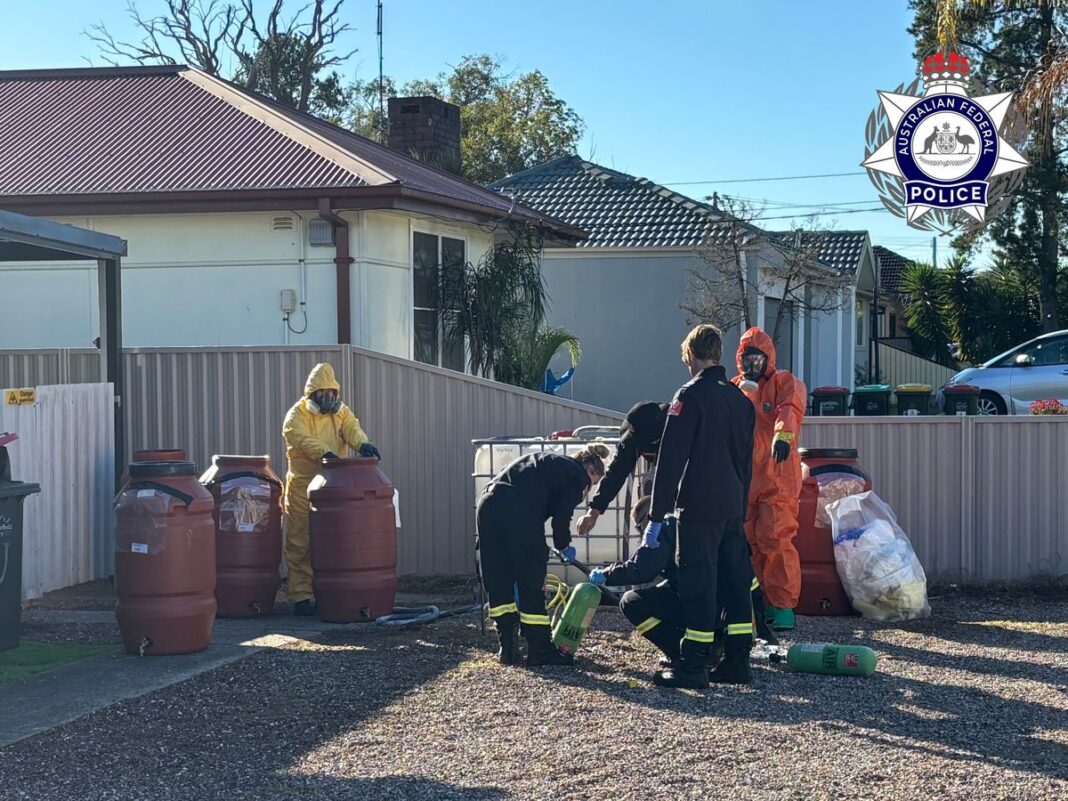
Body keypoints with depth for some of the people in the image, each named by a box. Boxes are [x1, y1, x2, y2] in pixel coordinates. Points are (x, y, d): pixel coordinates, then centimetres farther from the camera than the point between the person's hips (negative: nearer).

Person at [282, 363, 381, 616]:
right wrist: (324, 453, -39)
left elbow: (352, 429, -8)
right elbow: (303, 439, -21)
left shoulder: (341, 412, 12)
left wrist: (363, 443, -31)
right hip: (303, 488, -4)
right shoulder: (297, 414, -3)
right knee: (301, 544, -4)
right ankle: (301, 596, 0)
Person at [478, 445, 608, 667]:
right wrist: (564, 545, 21)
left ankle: (508, 648, 18)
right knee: (532, 582, 3)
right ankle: (540, 651, 9)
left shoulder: (548, 462, 36)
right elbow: (562, 514, 3)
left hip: (488, 502, 8)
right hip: (518, 510, -7)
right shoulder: (578, 475, 13)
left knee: (498, 581, 14)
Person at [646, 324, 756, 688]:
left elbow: (671, 459, -14)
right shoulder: (740, 398, 13)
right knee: (735, 580, 12)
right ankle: (737, 660, 16)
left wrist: (656, 517, -12)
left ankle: (693, 667, -5)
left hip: (698, 508, -7)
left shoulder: (691, 395, -10)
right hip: (733, 508, 7)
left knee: (698, 583, -6)